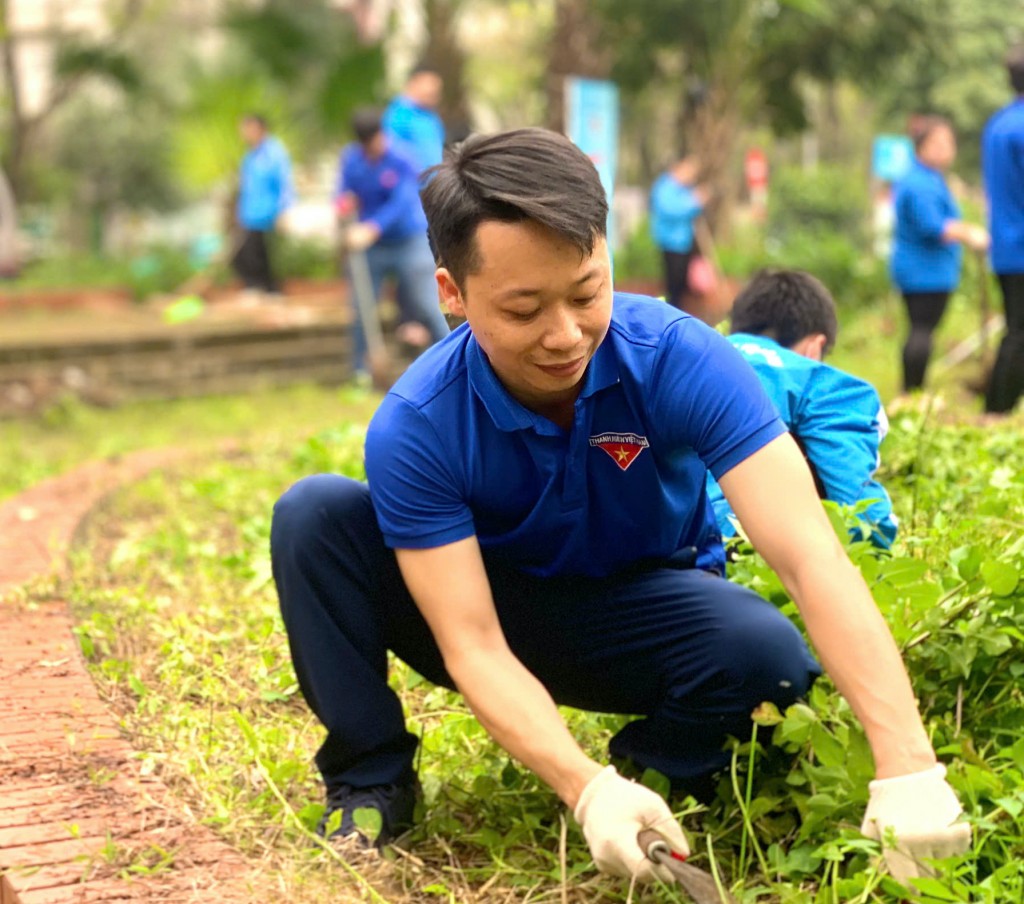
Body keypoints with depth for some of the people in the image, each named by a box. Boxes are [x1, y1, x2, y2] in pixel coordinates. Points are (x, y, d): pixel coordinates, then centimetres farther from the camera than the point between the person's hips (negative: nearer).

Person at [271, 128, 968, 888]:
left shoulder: (679, 359, -30)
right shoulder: (415, 427, -27)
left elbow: (811, 554, -38)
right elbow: (473, 647, -28)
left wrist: (907, 769, -49)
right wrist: (586, 789, -46)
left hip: (645, 611, 0)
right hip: (496, 615, 0)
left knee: (767, 652, -34)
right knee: (317, 513, -25)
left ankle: (659, 768, 0)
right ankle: (371, 777, -8)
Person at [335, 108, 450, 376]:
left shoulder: (401, 161, -17)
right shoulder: (350, 158, -1)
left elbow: (400, 203, -26)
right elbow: (344, 193, 4)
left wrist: (371, 229, -40)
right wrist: (344, 203, -22)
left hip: (409, 242, -4)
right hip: (370, 246, 4)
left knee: (428, 307, -9)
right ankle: (361, 373, 14)